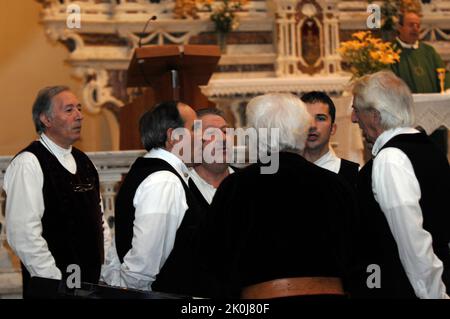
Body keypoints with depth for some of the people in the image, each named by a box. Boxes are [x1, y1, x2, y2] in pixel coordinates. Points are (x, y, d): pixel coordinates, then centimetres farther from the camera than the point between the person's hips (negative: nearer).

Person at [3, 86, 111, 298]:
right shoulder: (28, 164, -12)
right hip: (52, 289, -7)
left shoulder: (82, 161, 14)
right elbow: (23, 234, -19)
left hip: (94, 282, 7)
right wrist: (57, 283, -17)